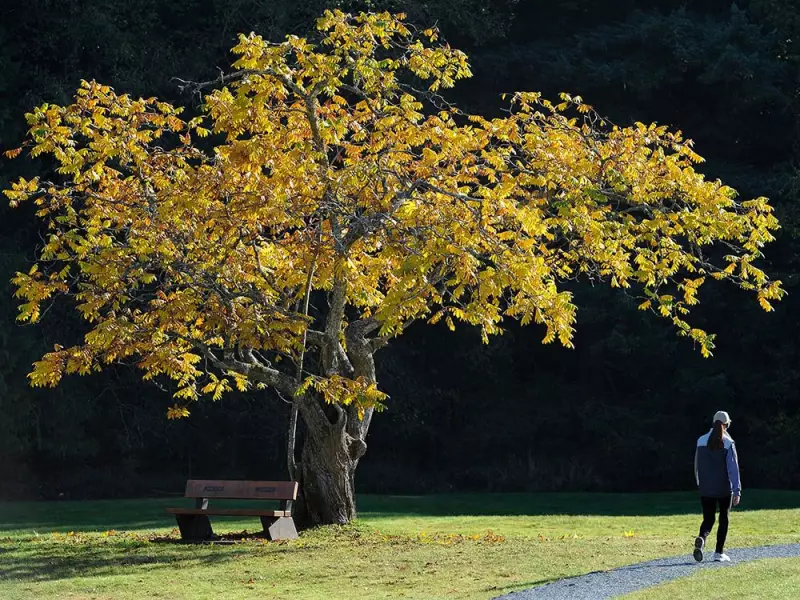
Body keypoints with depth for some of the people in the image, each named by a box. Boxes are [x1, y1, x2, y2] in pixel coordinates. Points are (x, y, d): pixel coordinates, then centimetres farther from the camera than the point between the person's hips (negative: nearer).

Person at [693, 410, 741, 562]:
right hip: (725, 489, -2)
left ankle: (701, 539, -23)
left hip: (706, 489, 3)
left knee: (708, 519, 8)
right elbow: (733, 469, -13)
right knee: (723, 519, 13)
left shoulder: (702, 441, 1)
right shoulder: (728, 443, -10)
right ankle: (719, 552, 13)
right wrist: (737, 491, -12)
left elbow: (697, 466, 10)